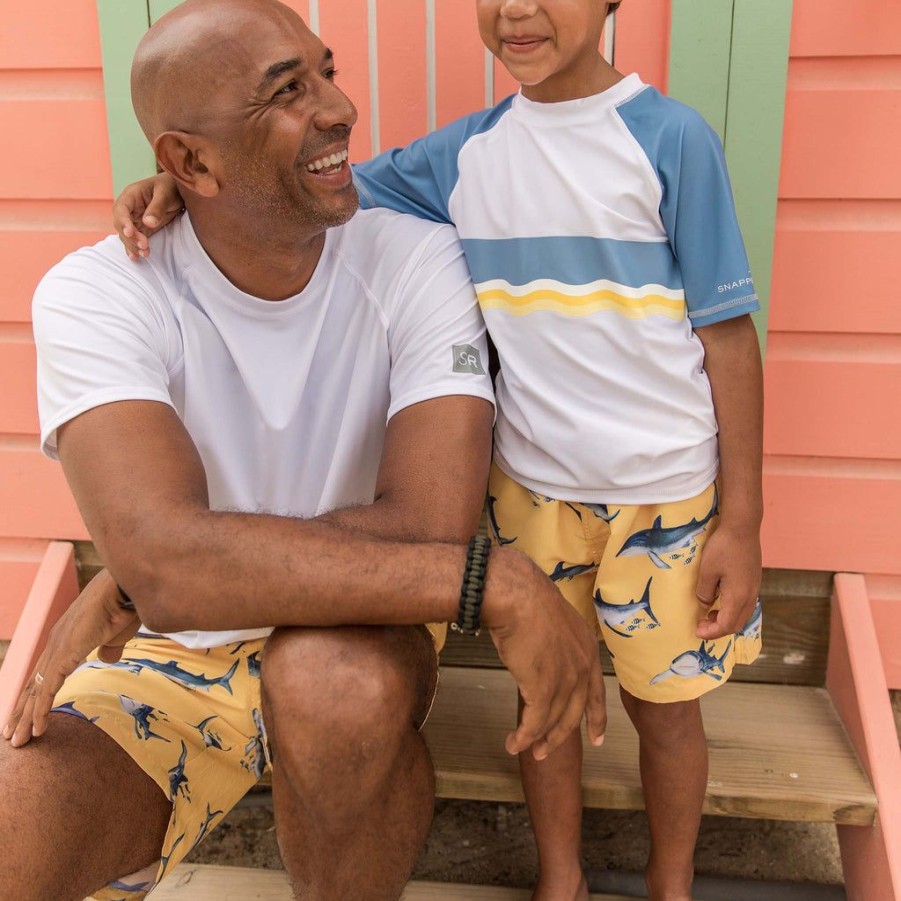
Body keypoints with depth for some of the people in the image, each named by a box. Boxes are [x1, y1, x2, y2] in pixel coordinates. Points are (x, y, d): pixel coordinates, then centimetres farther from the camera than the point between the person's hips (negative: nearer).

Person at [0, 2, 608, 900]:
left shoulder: (417, 262, -14)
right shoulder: (95, 296, -16)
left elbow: (427, 523, -25)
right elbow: (164, 557, -32)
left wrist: (135, 581, -24)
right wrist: (495, 582, -36)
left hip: (353, 633, 1)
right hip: (159, 657, 0)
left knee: (338, 685, -34)